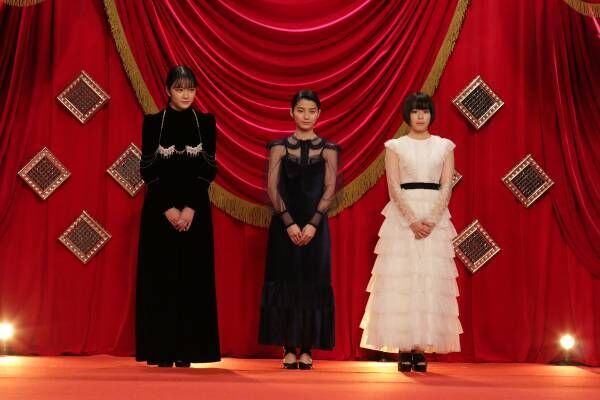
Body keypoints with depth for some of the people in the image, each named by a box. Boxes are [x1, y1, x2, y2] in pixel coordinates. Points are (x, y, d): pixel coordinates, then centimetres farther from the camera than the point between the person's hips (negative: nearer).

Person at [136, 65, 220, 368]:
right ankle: (162, 350, 3)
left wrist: (190, 208, -12)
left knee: (192, 279, 0)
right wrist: (168, 208, -12)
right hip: (160, 209, -1)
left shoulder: (206, 122, 4)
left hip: (195, 209, 1)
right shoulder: (153, 122, 2)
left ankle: (186, 350, 5)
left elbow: (209, 169, -1)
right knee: (161, 278, -2)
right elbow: (148, 170, -2)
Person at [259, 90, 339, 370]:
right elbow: (272, 188, -2)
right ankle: (289, 349, 4)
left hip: (315, 226, 0)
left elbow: (330, 190, -1)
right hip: (284, 225, 0)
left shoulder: (328, 149, 6)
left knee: (313, 285, 0)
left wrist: (313, 224, -13)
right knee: (286, 283, -1)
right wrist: (289, 223, -13)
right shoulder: (279, 147, 5)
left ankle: (306, 349, 5)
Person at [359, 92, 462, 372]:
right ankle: (404, 349, -2)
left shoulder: (444, 146, 10)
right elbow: (394, 187, -5)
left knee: (431, 281, -2)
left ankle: (421, 348, 2)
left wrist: (431, 220, -14)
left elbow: (446, 187, 1)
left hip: (436, 216, 2)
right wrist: (412, 220, -16)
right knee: (401, 279, -5)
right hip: (402, 216, -1)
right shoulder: (395, 146, 5)